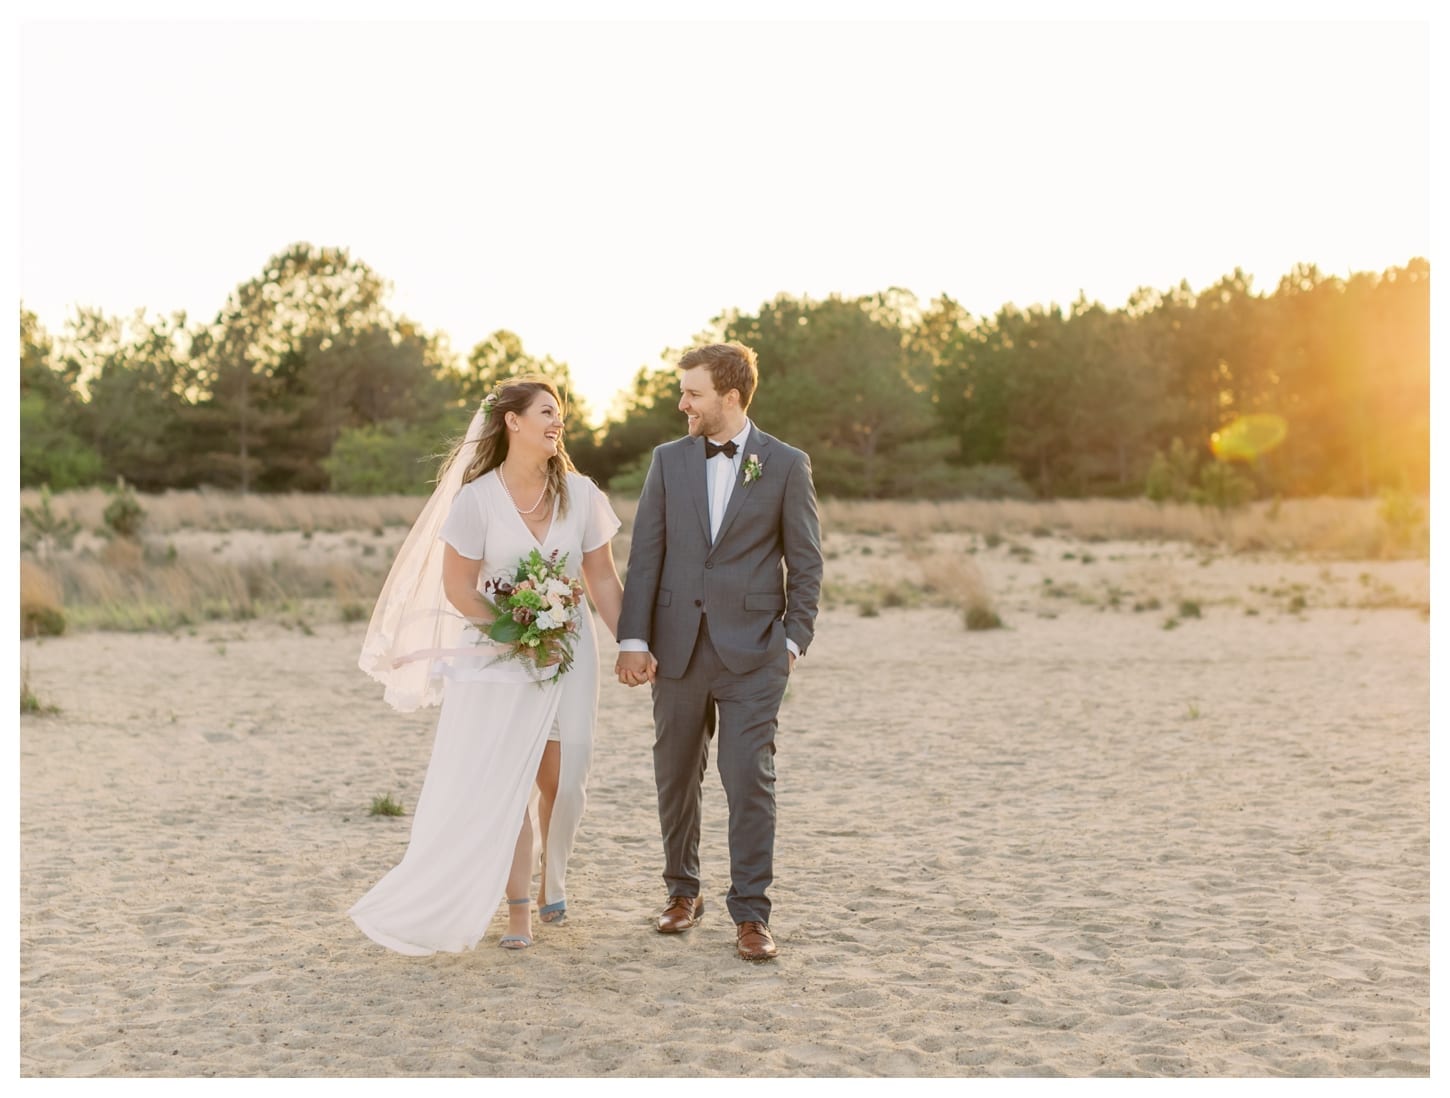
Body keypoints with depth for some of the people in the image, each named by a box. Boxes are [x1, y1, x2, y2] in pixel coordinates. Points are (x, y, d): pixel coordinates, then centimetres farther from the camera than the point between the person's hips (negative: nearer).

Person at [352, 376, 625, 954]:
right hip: (497, 659, -2)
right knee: (501, 783, -4)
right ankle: (517, 908, 6)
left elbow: (602, 579, 4)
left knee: (561, 778, 5)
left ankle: (551, 884, 29)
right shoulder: (477, 499, -10)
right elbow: (457, 588, -5)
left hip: (569, 653, 3)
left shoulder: (579, 494, -2)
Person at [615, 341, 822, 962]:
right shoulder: (668, 461, 7)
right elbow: (644, 556, 3)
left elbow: (804, 562, 2)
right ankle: (683, 892, 29)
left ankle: (750, 915, 1)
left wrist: (794, 640, -5)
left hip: (752, 651, -3)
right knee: (676, 778, 12)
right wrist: (634, 640, -5)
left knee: (750, 781, -7)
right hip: (677, 648, 3)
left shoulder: (786, 465, 0)